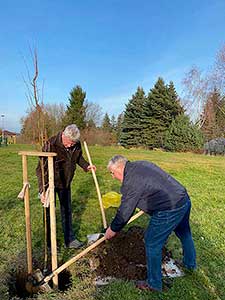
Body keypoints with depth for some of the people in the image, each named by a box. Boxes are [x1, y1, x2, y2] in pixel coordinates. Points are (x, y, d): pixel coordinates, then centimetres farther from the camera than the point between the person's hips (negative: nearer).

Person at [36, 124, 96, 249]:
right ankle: (50, 242, 23)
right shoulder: (51, 144, -27)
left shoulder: (77, 145, -10)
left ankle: (70, 240, 25)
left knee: (67, 211, 12)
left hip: (65, 183, 5)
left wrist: (86, 166, -3)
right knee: (49, 212, 5)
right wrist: (43, 190, -32)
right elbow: (41, 169, -27)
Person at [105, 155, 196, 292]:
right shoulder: (141, 163, 9)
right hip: (185, 199, 10)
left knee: (152, 243, 7)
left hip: (169, 210, -10)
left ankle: (154, 284, 25)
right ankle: (191, 264, 56)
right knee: (184, 234, 30)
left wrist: (113, 229, 7)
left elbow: (124, 212, -9)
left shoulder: (130, 182, -16)